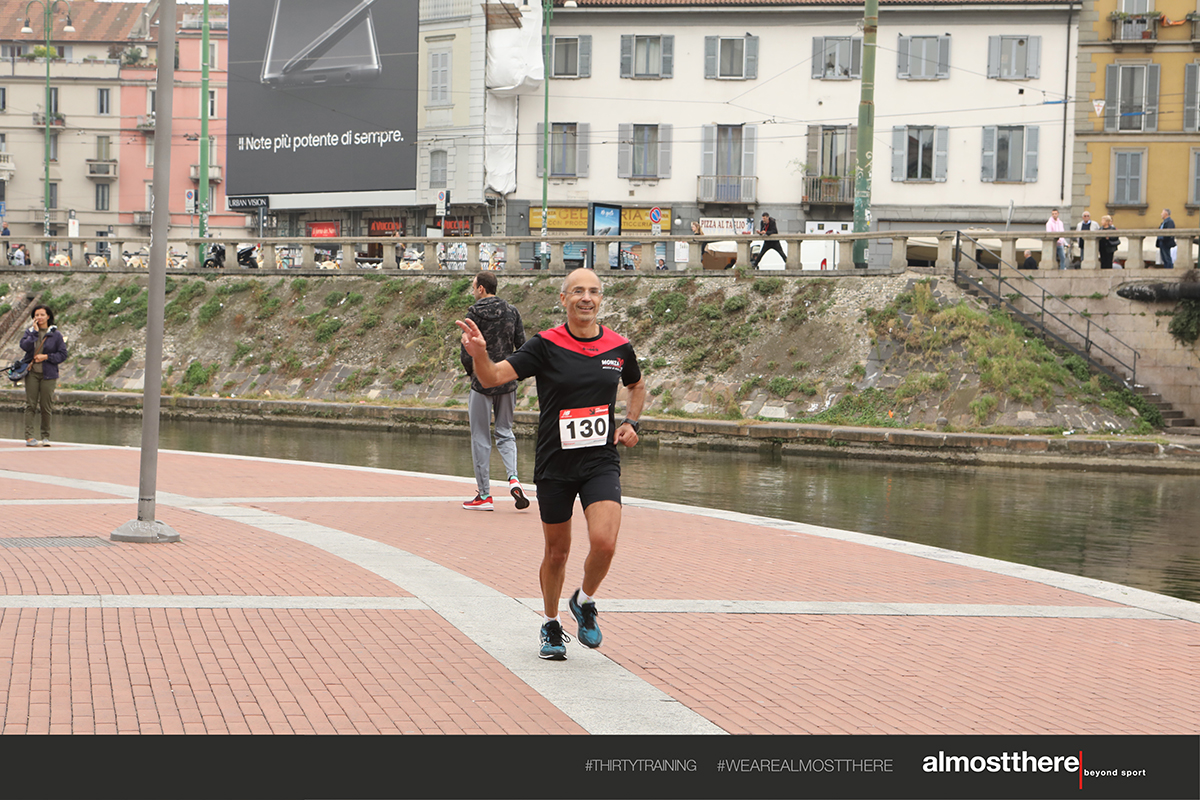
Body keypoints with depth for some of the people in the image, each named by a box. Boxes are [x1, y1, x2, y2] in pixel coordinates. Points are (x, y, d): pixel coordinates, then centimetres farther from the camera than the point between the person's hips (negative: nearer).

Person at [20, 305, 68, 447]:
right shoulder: (30, 332, 9)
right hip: (31, 372, 1)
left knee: (46, 407, 0)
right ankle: (29, 436, -8)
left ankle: (46, 436, 10)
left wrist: (46, 357, -10)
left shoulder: (56, 334, 4)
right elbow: (24, 346, -10)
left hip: (48, 374, -1)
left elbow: (63, 354, 1)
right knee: (30, 405, -5)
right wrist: (35, 332, -11)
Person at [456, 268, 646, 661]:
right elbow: (493, 377, -17)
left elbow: (637, 385, 23)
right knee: (556, 552, 9)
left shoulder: (619, 347, 2)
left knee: (604, 542, -18)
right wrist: (479, 353, -38)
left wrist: (631, 423, 7)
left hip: (601, 462, 1)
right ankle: (551, 626, 33)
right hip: (555, 464, -1)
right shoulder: (546, 346, -8)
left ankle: (584, 602, 13)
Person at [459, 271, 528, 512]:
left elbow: (466, 353, -12)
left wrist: (472, 373, 7)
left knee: (481, 438, 4)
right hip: (507, 383, 4)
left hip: (482, 381, -4)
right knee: (505, 432, 16)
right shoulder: (512, 311, 4)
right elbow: (522, 347, 3)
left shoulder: (475, 313, -9)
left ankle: (484, 495, 5)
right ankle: (513, 478, -8)